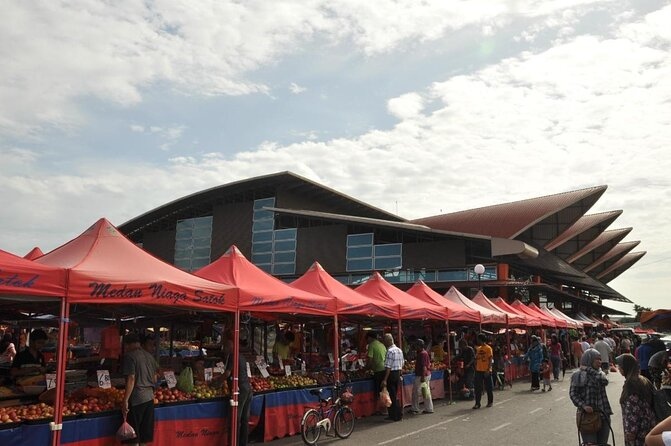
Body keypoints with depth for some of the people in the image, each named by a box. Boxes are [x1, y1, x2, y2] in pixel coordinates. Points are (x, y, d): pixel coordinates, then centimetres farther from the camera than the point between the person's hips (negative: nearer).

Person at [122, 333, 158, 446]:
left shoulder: (130, 356, -10)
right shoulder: (150, 356, 12)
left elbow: (131, 379, -18)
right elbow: (155, 379, 18)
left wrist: (125, 400, -17)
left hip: (136, 399, -7)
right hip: (149, 397, 7)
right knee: (145, 437, 13)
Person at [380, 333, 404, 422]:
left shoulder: (390, 351, -17)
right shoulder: (399, 350, 10)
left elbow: (388, 367, -21)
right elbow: (402, 364, 15)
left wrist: (385, 380, -21)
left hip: (391, 374, -9)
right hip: (398, 373, 9)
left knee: (392, 396, 0)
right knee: (394, 395, 15)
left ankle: (398, 415, 3)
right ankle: (393, 415, 21)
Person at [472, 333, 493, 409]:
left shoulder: (488, 348, -7)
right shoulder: (478, 349, 11)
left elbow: (490, 360, -10)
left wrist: (488, 370, -16)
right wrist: (475, 368, 9)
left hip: (486, 371, -5)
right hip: (478, 371, 5)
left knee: (488, 387, 6)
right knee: (478, 388, 1)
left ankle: (490, 402, 20)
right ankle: (477, 403, 3)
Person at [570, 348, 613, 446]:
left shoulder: (599, 373, 9)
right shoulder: (579, 375, -8)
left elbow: (604, 381, -14)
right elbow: (573, 394, -9)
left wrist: (589, 369, -13)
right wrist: (583, 406, -22)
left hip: (603, 415, 5)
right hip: (587, 415, -5)